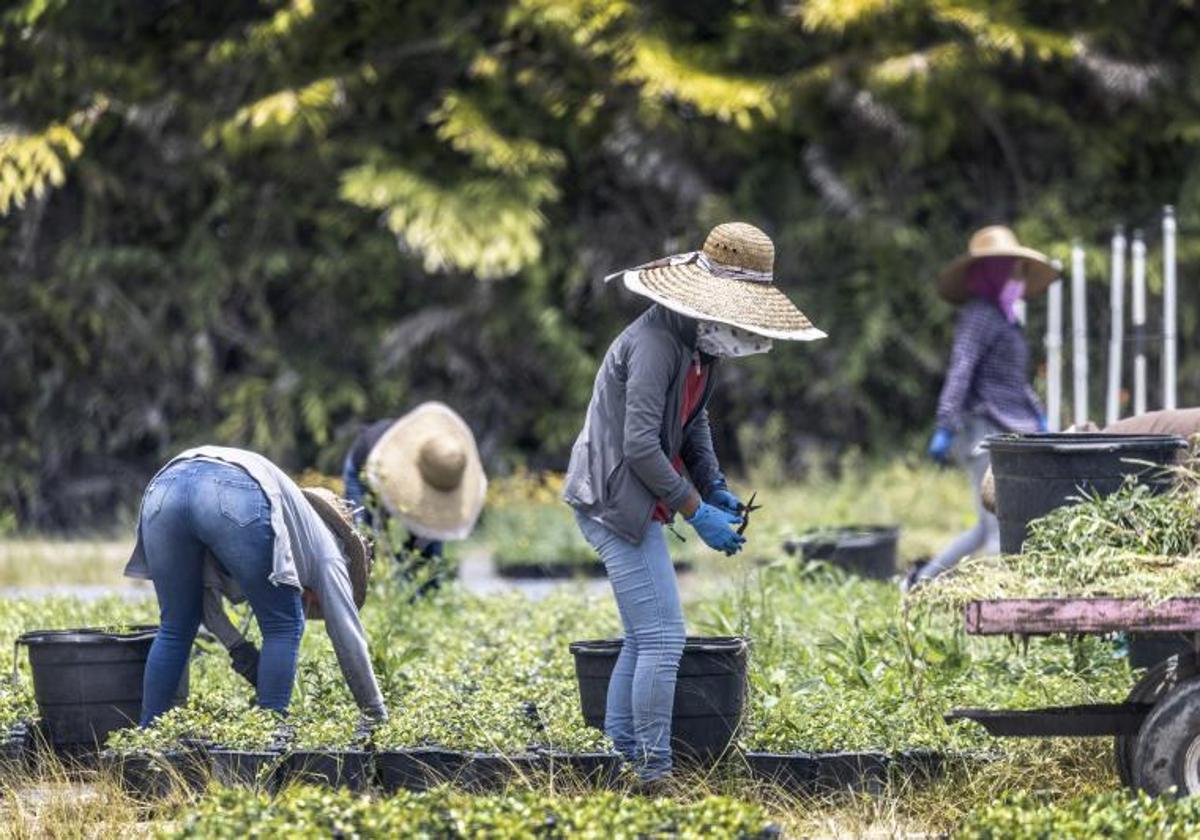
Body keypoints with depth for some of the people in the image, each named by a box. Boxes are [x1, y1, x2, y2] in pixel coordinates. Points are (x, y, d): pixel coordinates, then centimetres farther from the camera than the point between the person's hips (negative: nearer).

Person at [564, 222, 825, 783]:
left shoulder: (701, 341, 9)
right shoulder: (655, 342, -23)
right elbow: (640, 446, -26)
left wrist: (717, 490, 8)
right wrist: (696, 511, -20)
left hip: (632, 504, 11)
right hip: (614, 499, -11)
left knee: (645, 638, 17)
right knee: (662, 639, -11)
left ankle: (622, 756, 25)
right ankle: (655, 774, -7)